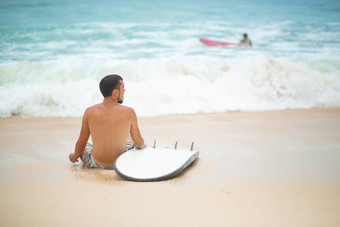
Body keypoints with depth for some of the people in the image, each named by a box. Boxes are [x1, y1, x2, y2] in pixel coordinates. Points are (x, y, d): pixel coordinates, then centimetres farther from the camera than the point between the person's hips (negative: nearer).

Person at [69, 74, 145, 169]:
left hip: (96, 164, 1)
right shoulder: (128, 112, -16)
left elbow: (81, 144, -2)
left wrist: (74, 157, 19)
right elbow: (139, 143, -4)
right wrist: (142, 146, 21)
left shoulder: (90, 112, -12)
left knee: (84, 147, 33)